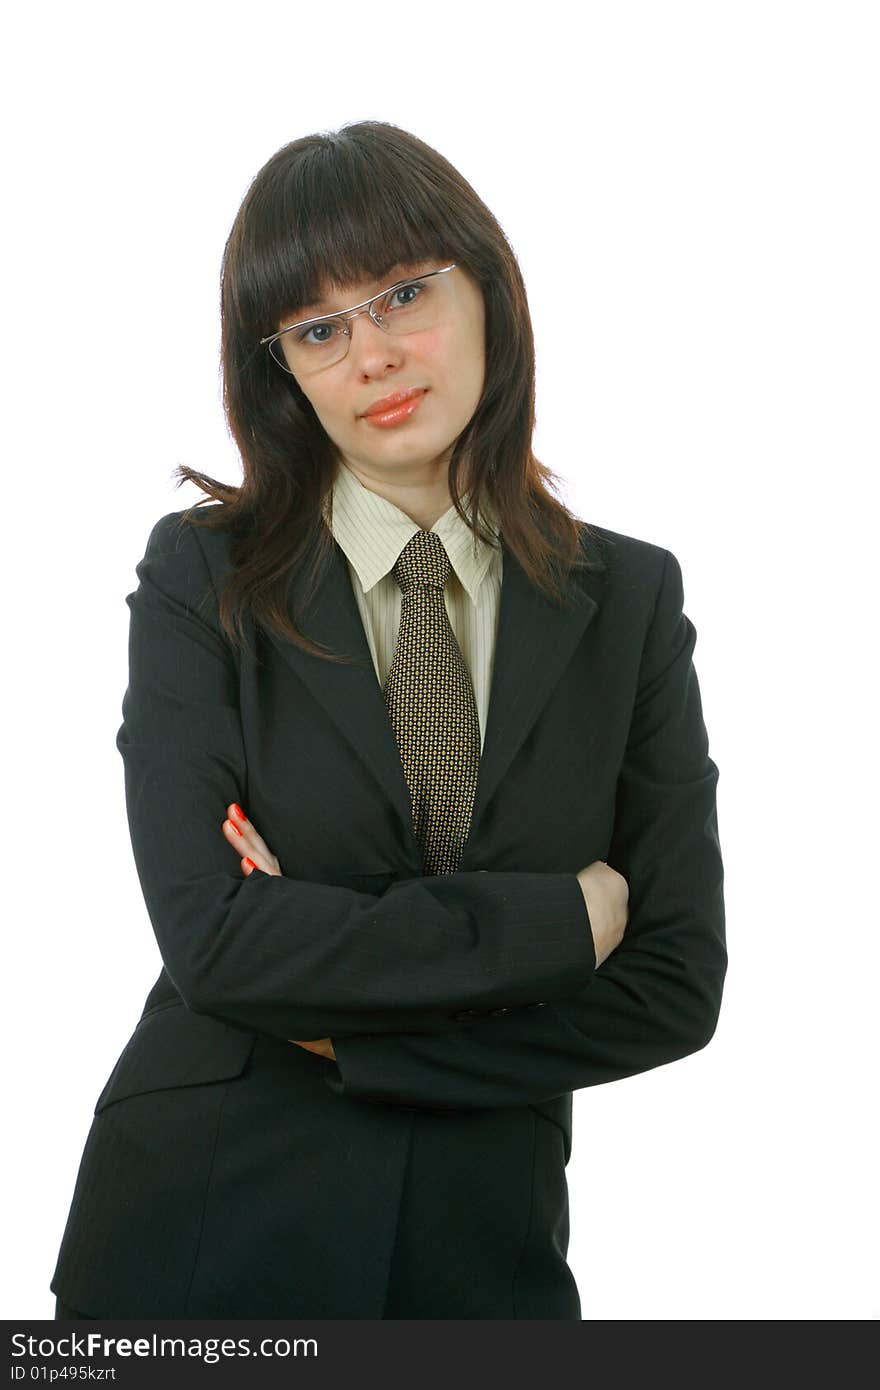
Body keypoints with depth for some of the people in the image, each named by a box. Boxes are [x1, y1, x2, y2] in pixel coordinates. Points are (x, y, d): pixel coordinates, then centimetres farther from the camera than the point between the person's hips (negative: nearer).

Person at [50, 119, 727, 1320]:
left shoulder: (631, 599, -2)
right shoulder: (204, 577, -7)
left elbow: (675, 986, -7)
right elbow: (211, 938, -18)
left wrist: (344, 1031, -13)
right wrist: (559, 918, -16)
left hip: (485, 1243, 2)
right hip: (205, 1224, -1)